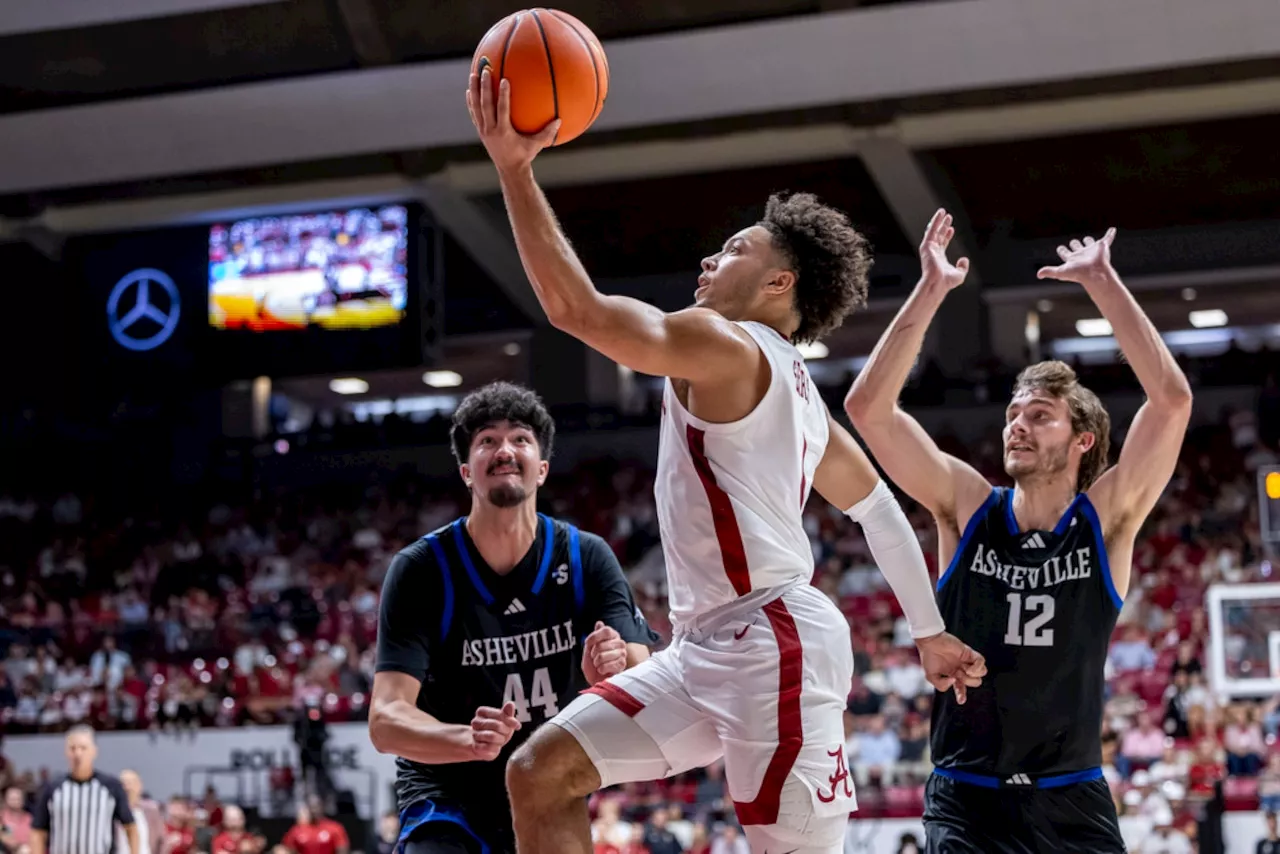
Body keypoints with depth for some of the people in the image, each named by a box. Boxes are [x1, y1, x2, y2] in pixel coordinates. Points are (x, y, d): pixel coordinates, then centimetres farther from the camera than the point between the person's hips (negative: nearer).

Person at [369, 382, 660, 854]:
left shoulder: (588, 559, -9)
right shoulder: (420, 569, -15)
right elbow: (385, 720, -23)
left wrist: (612, 675, -40)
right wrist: (469, 740, -43)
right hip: (448, 793, -3)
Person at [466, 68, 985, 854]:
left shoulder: (724, 346, -8)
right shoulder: (795, 388, 21)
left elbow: (578, 309, -20)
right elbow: (881, 509, 26)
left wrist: (516, 167, -17)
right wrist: (930, 633, 33)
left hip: (771, 639, -10)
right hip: (709, 647, 10)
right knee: (541, 773, 2)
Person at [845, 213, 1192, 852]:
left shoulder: (1107, 518, -2)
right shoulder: (967, 506, 0)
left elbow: (1172, 399, -15)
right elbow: (868, 408, -10)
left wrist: (1102, 282, -15)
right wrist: (933, 288, -14)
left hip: (1073, 801, 0)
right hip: (966, 800, 0)